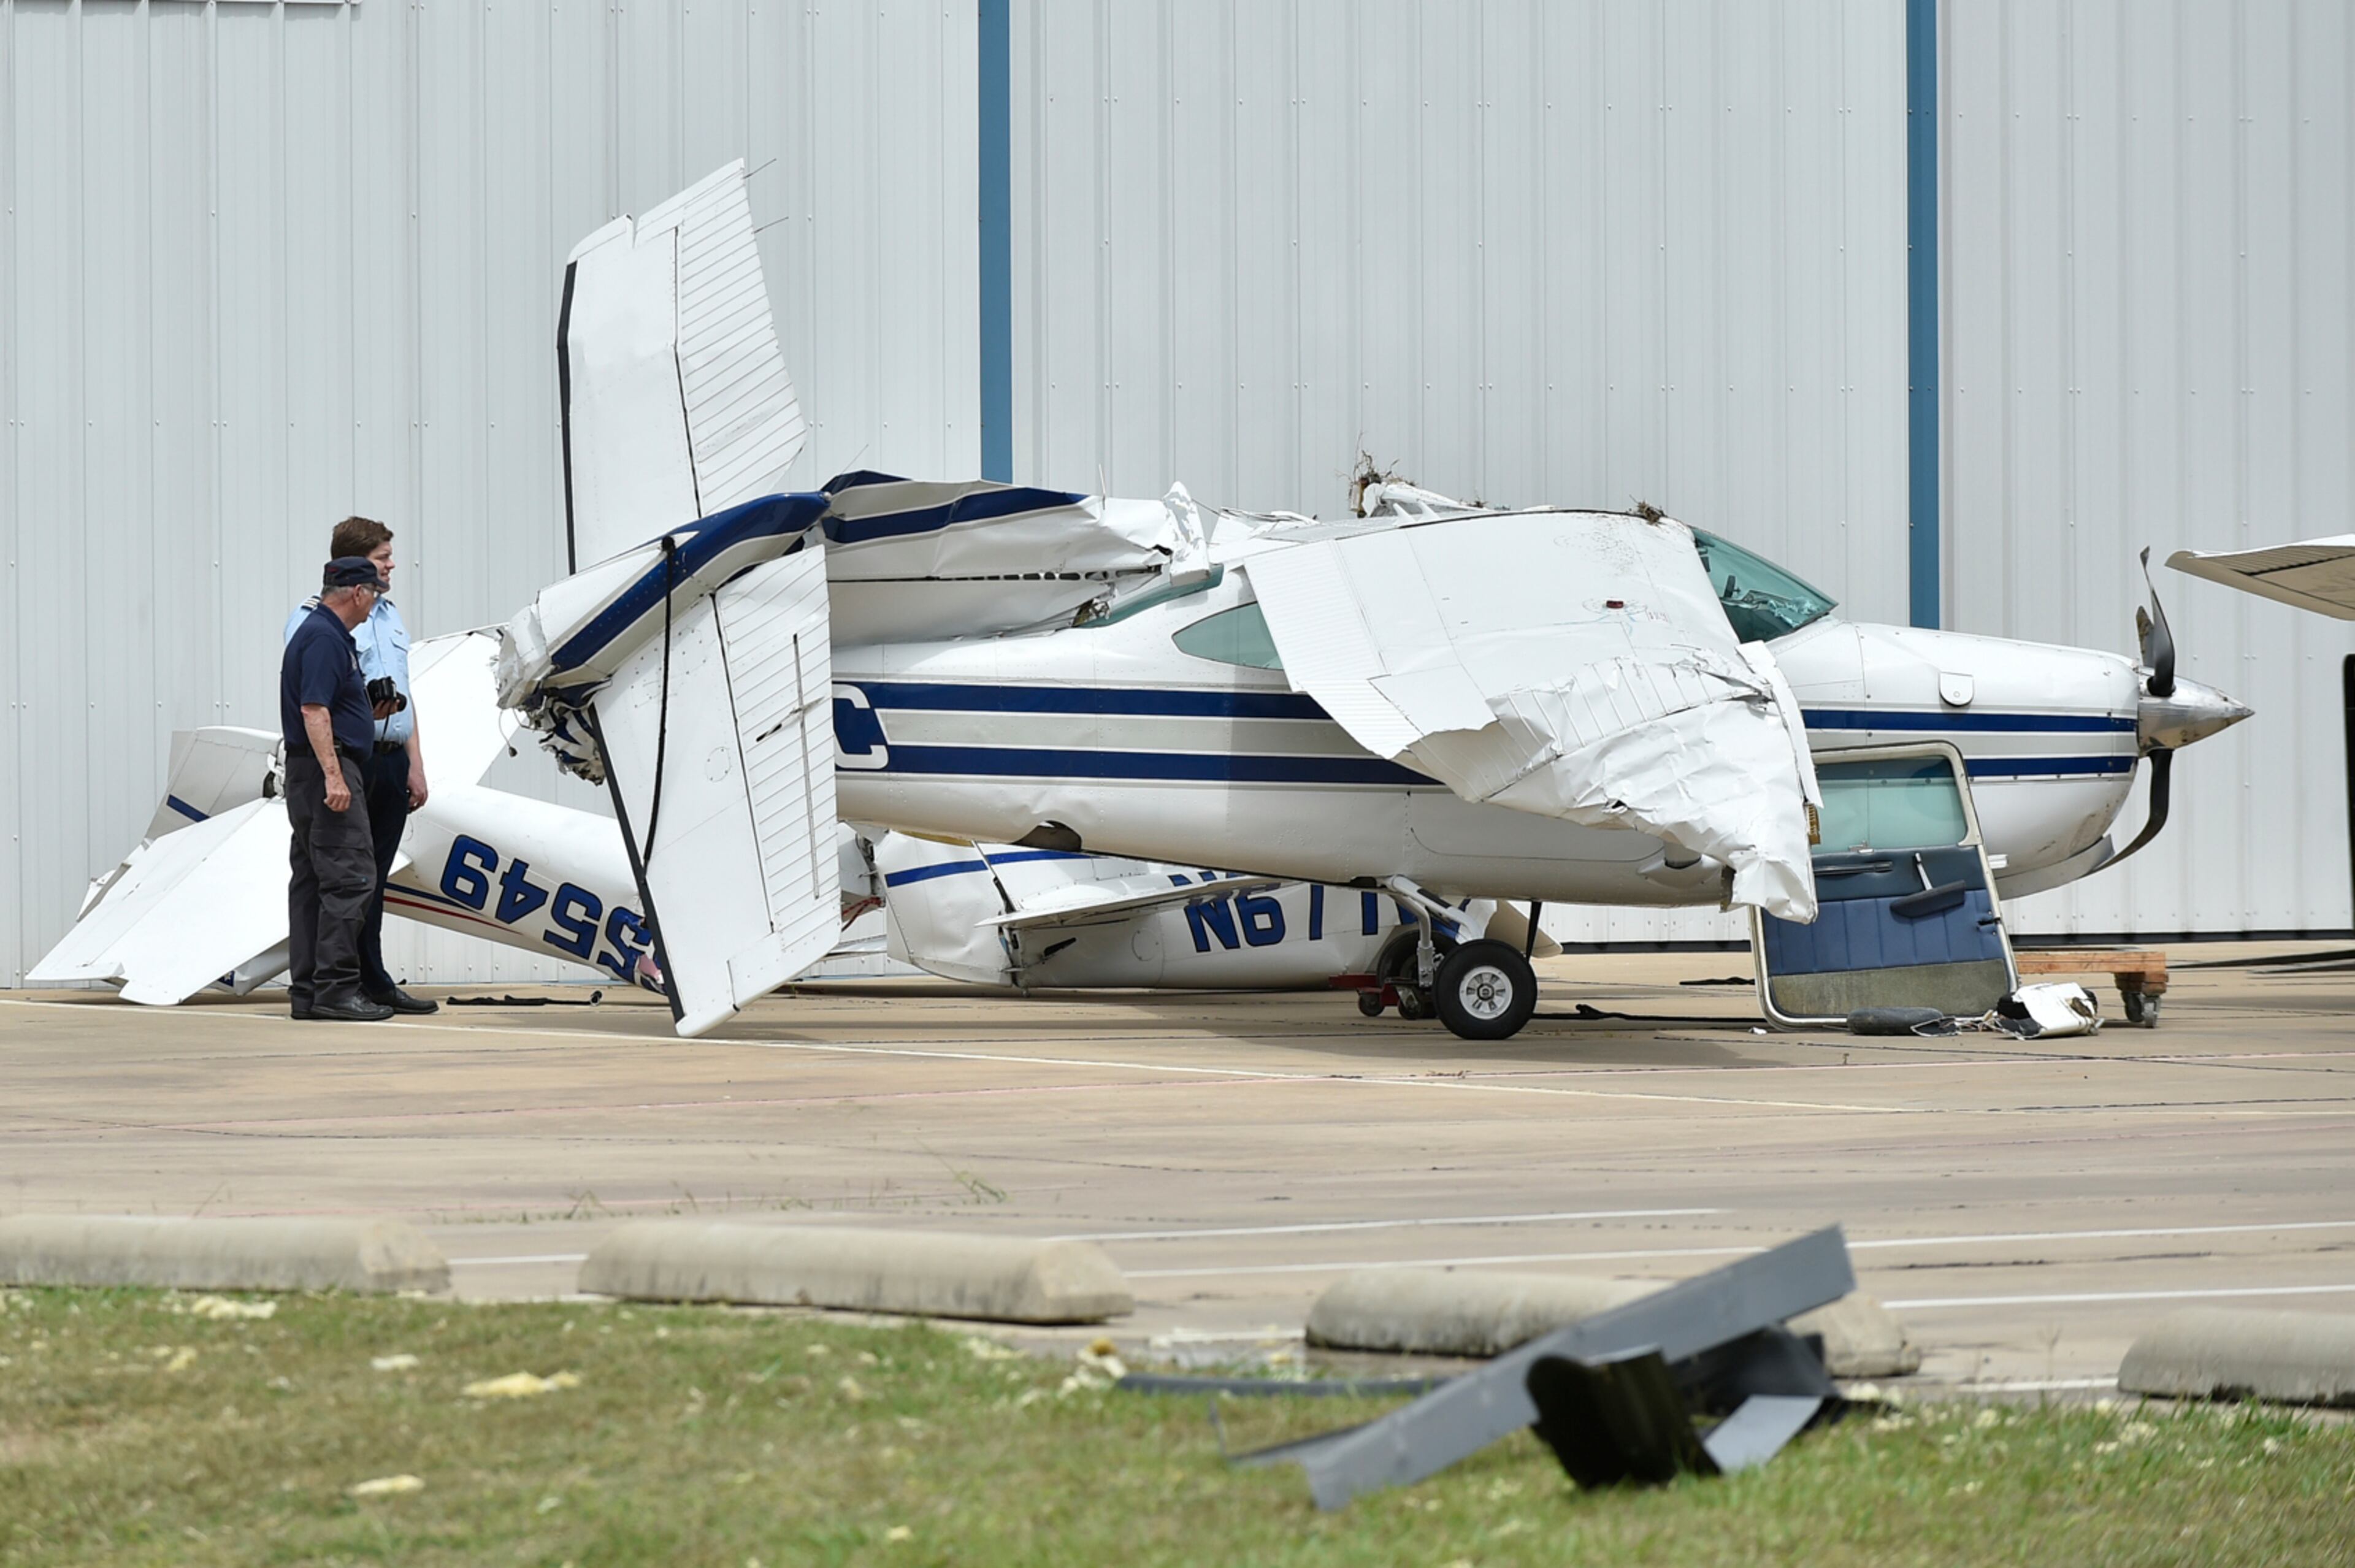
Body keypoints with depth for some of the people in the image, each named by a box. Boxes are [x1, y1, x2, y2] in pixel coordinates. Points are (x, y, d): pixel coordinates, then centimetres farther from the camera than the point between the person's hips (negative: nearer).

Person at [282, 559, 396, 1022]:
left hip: (309, 775, 11)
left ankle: (307, 991, 8)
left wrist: (373, 706, 40)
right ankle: (336, 987, -17)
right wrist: (333, 775, -27)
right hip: (326, 766, -11)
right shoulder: (324, 639, -14)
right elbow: (313, 710, -23)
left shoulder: (322, 634, 18)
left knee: (311, 880, 8)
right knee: (350, 878, -13)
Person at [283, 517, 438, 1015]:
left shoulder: (389, 615, 20)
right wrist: (360, 712, -27)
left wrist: (415, 764, 17)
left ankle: (372, 985, 13)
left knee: (373, 879, 10)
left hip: (392, 760, 7)